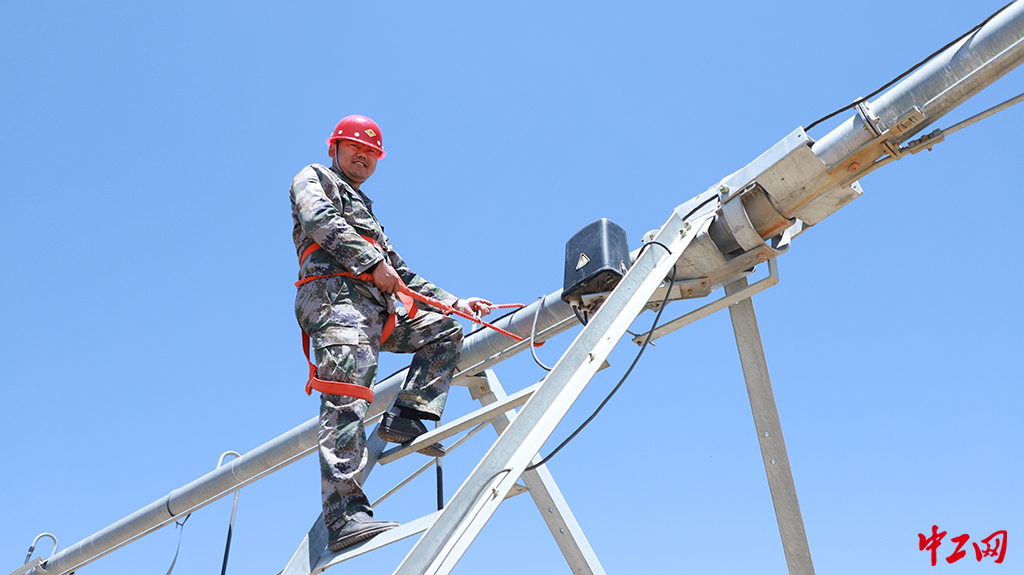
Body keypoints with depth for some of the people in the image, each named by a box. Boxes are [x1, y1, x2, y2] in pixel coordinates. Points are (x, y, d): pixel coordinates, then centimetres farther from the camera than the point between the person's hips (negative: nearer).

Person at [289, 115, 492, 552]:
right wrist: (374, 262, -12)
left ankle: (405, 418, -10)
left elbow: (402, 275, 33)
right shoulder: (314, 178, 18)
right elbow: (321, 221, -6)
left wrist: (453, 301, 23)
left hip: (376, 310, 8)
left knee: (444, 329, 4)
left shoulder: (365, 212, 40)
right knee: (346, 400, -22)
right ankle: (344, 516, -32)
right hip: (335, 292, -8)